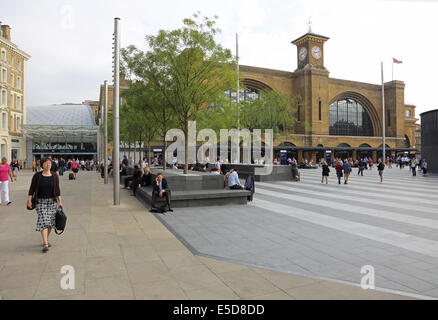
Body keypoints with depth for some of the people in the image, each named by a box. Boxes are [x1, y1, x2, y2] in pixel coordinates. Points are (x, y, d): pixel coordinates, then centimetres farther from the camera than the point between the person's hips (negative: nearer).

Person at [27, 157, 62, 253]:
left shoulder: (55, 175, 2)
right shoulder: (37, 176, -1)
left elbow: (57, 189, 6)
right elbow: (32, 189, 1)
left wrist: (59, 201, 3)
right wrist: (29, 200, -7)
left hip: (52, 201, 2)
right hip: (41, 202, -2)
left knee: (50, 221, 6)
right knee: (43, 221, -11)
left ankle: (46, 240, 25)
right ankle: (45, 244, -13)